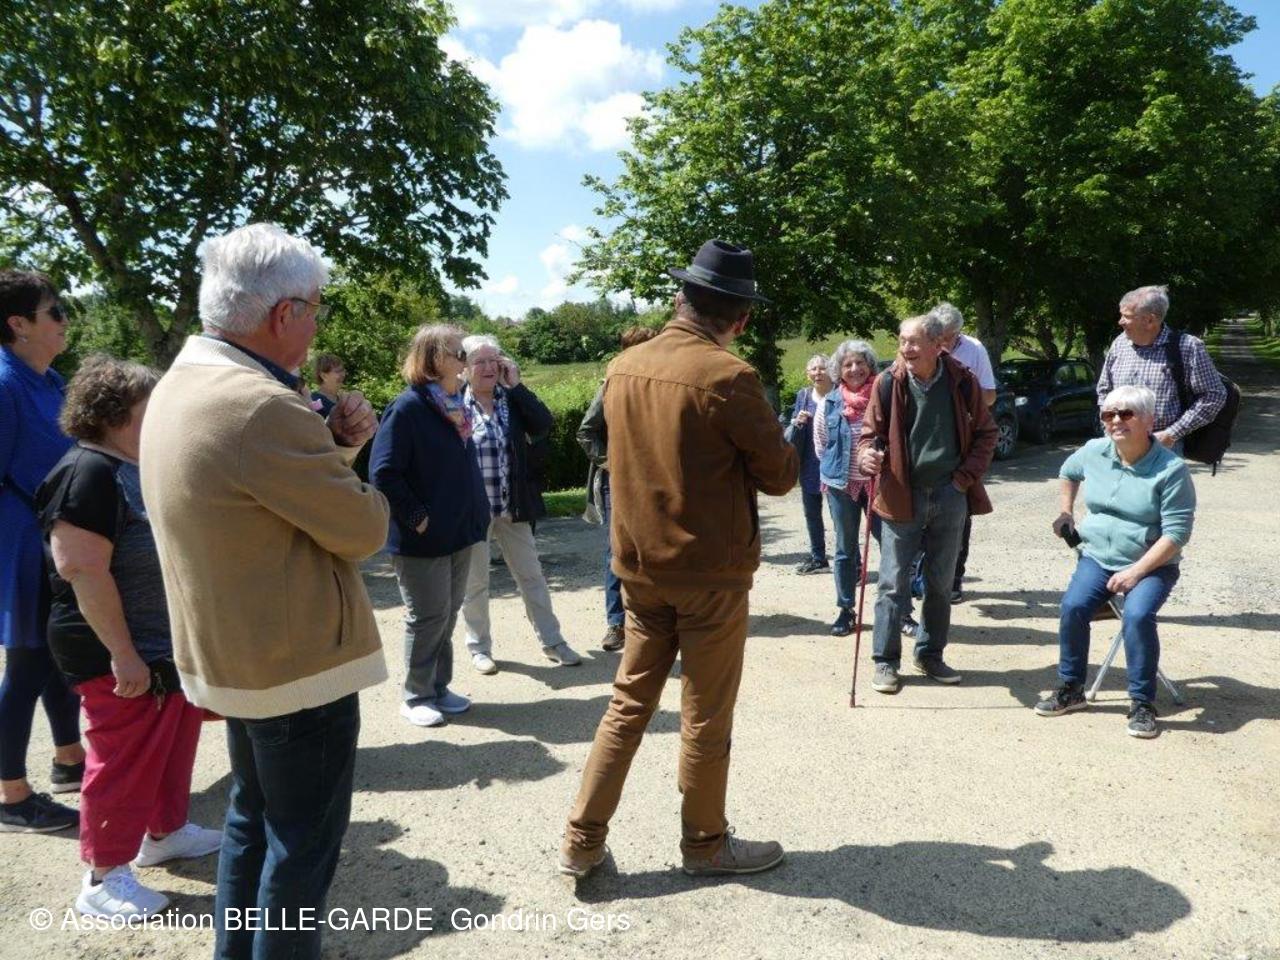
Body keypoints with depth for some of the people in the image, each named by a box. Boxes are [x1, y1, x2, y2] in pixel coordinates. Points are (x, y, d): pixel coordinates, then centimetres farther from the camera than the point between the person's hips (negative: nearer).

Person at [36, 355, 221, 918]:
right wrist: (122, 654, -26)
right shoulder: (89, 472, -20)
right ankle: (104, 880, 18)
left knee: (174, 743, 21)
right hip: (120, 656, -10)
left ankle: (165, 832, 39)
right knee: (124, 761, 2)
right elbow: (82, 569, -26)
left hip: (164, 645, 10)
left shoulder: (133, 468, 11)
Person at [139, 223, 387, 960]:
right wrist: (364, 487, 0)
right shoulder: (261, 406, -27)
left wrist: (334, 444, -5)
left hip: (232, 657, 10)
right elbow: (363, 529, -20)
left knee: (254, 819, 25)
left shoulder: (180, 387, 5)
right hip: (301, 664, -10)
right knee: (303, 845, 8)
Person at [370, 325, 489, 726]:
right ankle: (415, 697, 21)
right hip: (422, 538, -7)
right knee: (427, 617, 4)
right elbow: (383, 473, -20)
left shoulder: (456, 406, 7)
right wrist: (417, 518, -18)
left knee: (448, 615, 15)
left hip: (459, 533, 7)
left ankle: (439, 688, 29)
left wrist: (478, 512, 8)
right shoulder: (407, 408, -17)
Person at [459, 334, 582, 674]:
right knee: (474, 582, 10)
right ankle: (479, 647, 26)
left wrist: (516, 385, -12)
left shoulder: (512, 398, 4)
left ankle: (551, 641, 22)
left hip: (512, 507, 3)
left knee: (531, 575, 11)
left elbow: (543, 425, -11)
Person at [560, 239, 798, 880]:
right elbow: (781, 476, -11)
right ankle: (705, 844, 28)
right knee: (706, 718, 10)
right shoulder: (729, 378, -19)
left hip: (639, 565, 6)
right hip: (712, 572, -5)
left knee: (629, 703, 17)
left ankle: (582, 842, 23)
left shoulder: (622, 368, 1)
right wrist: (775, 444, 9)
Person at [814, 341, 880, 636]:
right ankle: (845, 610, 18)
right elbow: (820, 444, 10)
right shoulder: (829, 403, 0)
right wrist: (835, 468, 7)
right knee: (846, 549, 9)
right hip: (841, 485, 1)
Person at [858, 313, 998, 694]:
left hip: (950, 495, 2)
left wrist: (966, 477, -3)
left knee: (941, 583, 12)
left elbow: (985, 433, 7)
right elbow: (870, 432, 2)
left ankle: (930, 654, 27)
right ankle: (885, 661, 12)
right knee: (894, 583, 1)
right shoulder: (888, 383, -6)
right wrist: (867, 454, -20)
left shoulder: (962, 381, -3)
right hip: (902, 495, -2)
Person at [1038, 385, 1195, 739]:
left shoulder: (1171, 468, -13)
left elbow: (1177, 532, -15)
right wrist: (1066, 512, 16)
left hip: (1152, 565, -3)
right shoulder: (1094, 451, 1)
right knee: (1073, 606, -23)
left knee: (1138, 614, -30)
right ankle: (1071, 689, -4)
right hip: (1097, 557, 4)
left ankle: (1142, 703, -12)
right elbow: (1068, 472, 26)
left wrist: (1136, 571, -21)